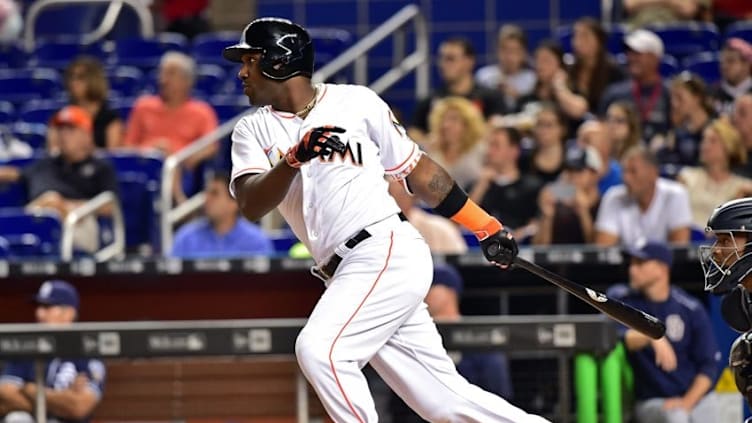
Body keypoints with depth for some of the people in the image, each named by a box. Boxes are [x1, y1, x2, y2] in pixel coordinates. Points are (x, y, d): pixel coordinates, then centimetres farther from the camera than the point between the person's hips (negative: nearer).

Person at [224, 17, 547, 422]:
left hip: (389, 251, -5)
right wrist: (295, 158, -23)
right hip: (346, 277, 5)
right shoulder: (253, 131, 11)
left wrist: (485, 226, 13)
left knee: (319, 350, -23)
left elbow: (417, 170, 11)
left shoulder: (355, 102, 2)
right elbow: (251, 206, -6)